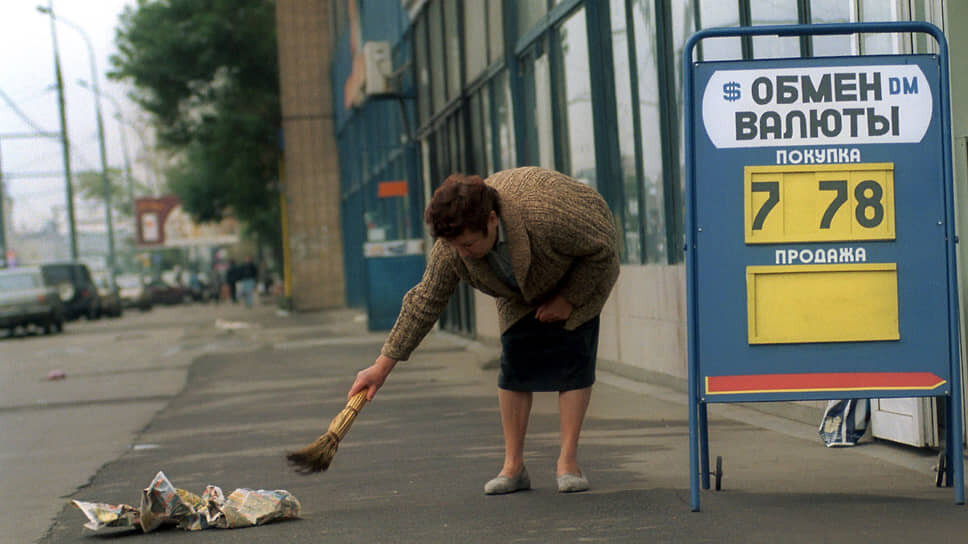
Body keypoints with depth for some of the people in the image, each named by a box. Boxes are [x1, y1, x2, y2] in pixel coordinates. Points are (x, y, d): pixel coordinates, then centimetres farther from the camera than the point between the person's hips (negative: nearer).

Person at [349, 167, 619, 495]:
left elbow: (602, 248, -28)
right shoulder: (450, 249, -30)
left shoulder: (547, 212, -45)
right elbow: (425, 302, -19)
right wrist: (383, 366, -19)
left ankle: (568, 461, -10)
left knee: (573, 358, -14)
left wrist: (568, 299, -23)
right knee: (516, 364, -8)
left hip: (584, 269, -4)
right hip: (522, 287, 4)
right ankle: (513, 465, -3)